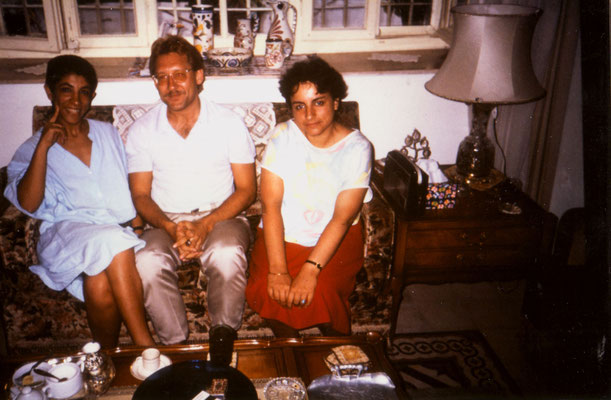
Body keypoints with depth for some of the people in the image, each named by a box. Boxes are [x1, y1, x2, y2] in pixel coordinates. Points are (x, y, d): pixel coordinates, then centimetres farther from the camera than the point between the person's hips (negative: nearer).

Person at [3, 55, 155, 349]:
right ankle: (146, 346, -31)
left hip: (119, 229, 2)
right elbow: (29, 204, -2)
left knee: (99, 283, -33)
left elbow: (131, 186, 20)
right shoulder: (32, 150, 16)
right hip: (66, 233, -2)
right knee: (111, 242, -36)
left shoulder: (108, 133, 25)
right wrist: (44, 145, -6)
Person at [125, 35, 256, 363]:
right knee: (148, 262, -30)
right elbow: (141, 195, 4)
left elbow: (246, 189, -2)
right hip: (166, 220, 2)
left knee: (228, 255, -35)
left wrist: (206, 225, -18)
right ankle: (177, 346, -15)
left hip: (221, 216, -1)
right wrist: (171, 228, -17)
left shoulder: (228, 122, -1)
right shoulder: (142, 130, 4)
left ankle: (222, 342, -18)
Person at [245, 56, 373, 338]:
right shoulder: (282, 137, -6)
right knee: (268, 288, -23)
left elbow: (342, 219, -16)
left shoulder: (357, 148, -10)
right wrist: (278, 270, -24)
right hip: (282, 235, 2)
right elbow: (271, 205, -13)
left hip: (337, 240, -1)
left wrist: (309, 271, -27)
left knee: (321, 291, -26)